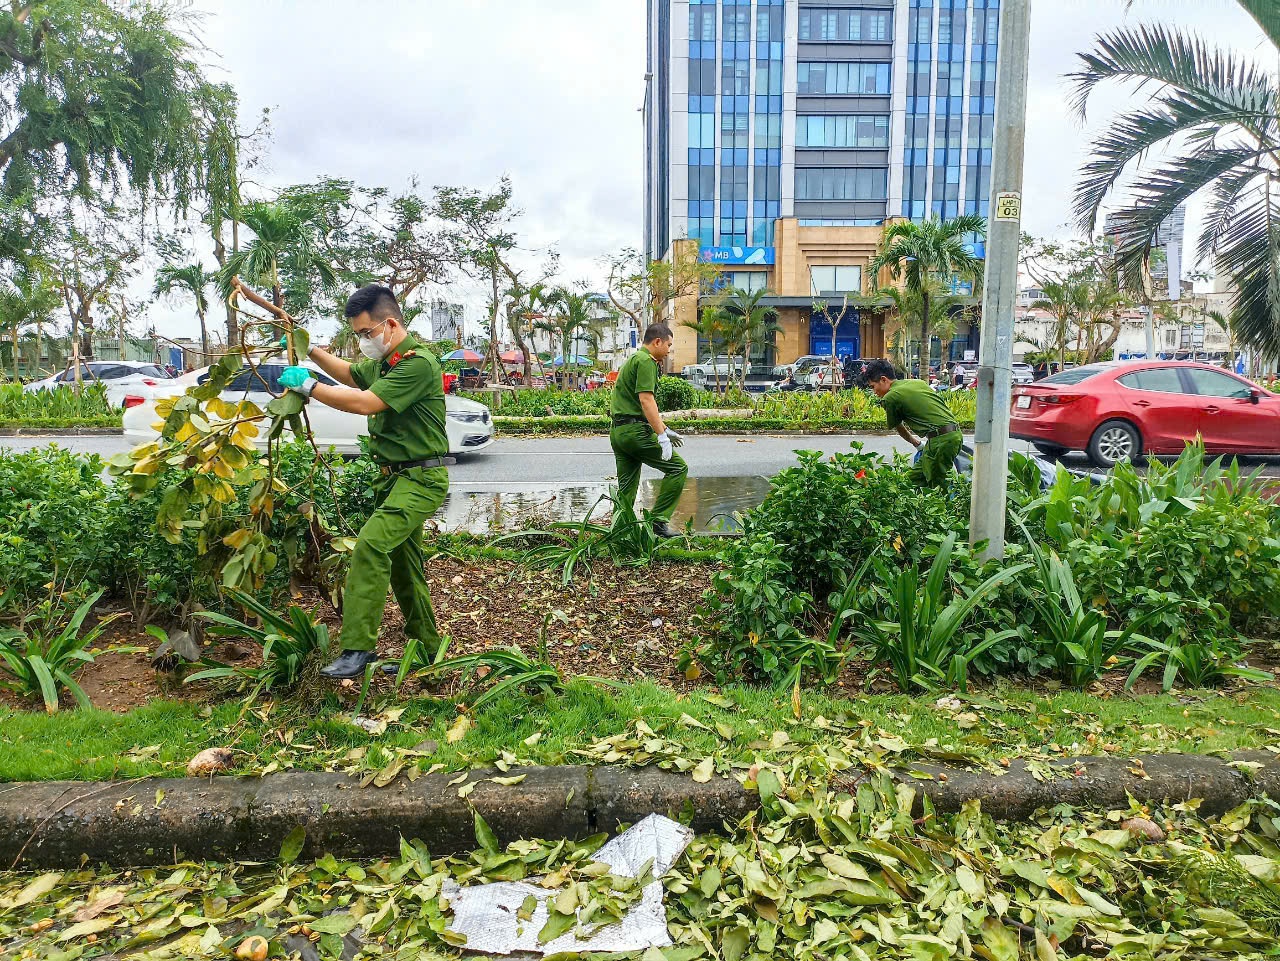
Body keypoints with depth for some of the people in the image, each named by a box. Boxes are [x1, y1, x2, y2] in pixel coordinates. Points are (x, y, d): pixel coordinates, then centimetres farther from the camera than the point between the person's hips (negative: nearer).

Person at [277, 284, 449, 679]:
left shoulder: (418, 362, -18)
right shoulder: (385, 362, 13)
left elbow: (365, 403, -25)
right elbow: (351, 374, 34)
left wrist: (308, 385, -15)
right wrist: (312, 350, 21)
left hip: (420, 478, -10)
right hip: (395, 477, 11)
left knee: (370, 545, -26)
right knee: (401, 562, 15)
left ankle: (357, 648, -23)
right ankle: (426, 648, 28)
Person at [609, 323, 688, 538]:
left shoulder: (634, 359, 24)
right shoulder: (646, 361, -8)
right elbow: (646, 401, -19)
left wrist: (664, 429, 32)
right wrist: (662, 436, -23)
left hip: (618, 430, 10)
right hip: (635, 430, -10)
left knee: (626, 489, 11)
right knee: (677, 467, -3)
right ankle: (659, 520, -5)